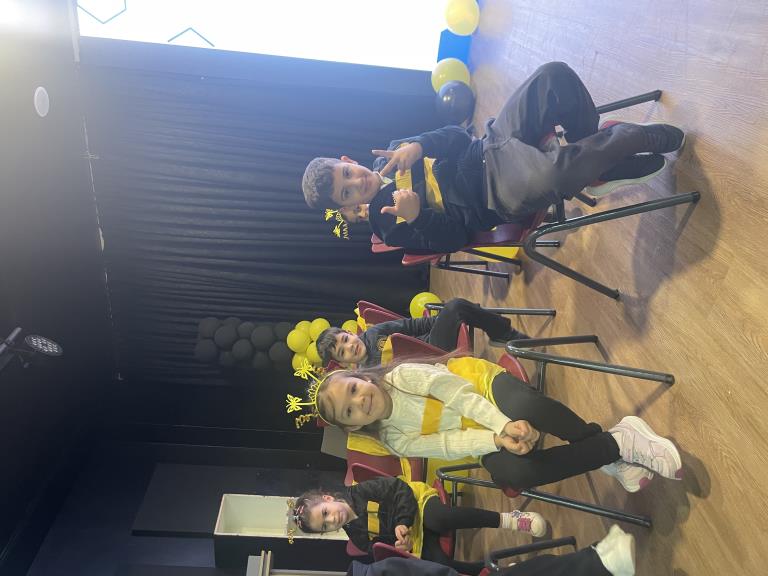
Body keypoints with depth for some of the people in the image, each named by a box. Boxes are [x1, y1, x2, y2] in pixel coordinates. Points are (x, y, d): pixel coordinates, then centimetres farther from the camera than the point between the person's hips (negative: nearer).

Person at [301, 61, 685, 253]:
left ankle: (591, 143, 5)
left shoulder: (389, 154, 11)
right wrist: (414, 216, -33)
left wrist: (417, 146, -14)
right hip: (498, 193, -6)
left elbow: (456, 136, 7)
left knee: (553, 76, -14)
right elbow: (456, 234, -12)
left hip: (488, 149, 7)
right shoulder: (389, 223, -6)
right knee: (549, 175, -42)